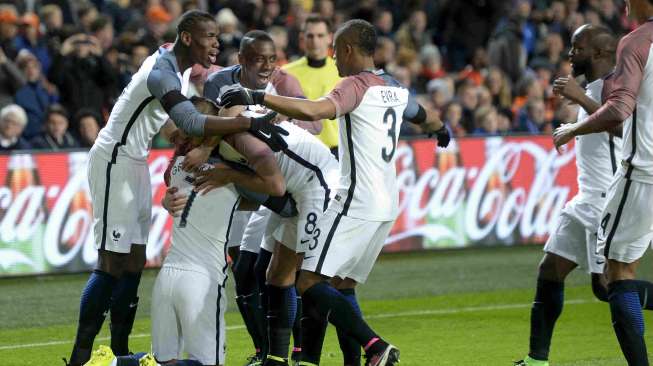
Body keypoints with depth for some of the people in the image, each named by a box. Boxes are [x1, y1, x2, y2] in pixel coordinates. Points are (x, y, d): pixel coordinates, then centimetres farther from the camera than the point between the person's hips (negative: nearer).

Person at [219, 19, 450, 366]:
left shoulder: (356, 86, -10)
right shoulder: (396, 90, 15)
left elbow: (313, 111, -29)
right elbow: (426, 117, 37)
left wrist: (257, 98, -26)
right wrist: (441, 129, 60)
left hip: (357, 202, -9)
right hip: (386, 206, 9)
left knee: (310, 282, -11)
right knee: (340, 284, 15)